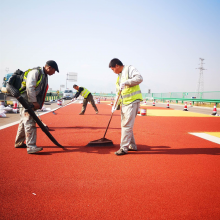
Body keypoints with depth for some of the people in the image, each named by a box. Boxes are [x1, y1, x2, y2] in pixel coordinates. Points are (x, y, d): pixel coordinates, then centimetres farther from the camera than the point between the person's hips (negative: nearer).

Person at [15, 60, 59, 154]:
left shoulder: (44, 76, 17)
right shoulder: (35, 72, -12)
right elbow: (30, 87, -22)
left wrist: (38, 103, 13)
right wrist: (34, 102, -23)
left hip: (32, 103, 10)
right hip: (27, 101, -10)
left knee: (24, 122, 16)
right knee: (29, 123, -13)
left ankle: (19, 143, 27)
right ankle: (31, 147, -15)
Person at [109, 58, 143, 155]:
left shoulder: (130, 69, -4)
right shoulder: (119, 76, 21)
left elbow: (139, 78, -22)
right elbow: (118, 93, 23)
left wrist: (126, 82, -27)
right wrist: (115, 105, 14)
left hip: (132, 101, -9)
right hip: (124, 103, 10)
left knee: (127, 125, -11)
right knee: (125, 125, 12)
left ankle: (124, 148, -7)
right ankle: (132, 145, 22)